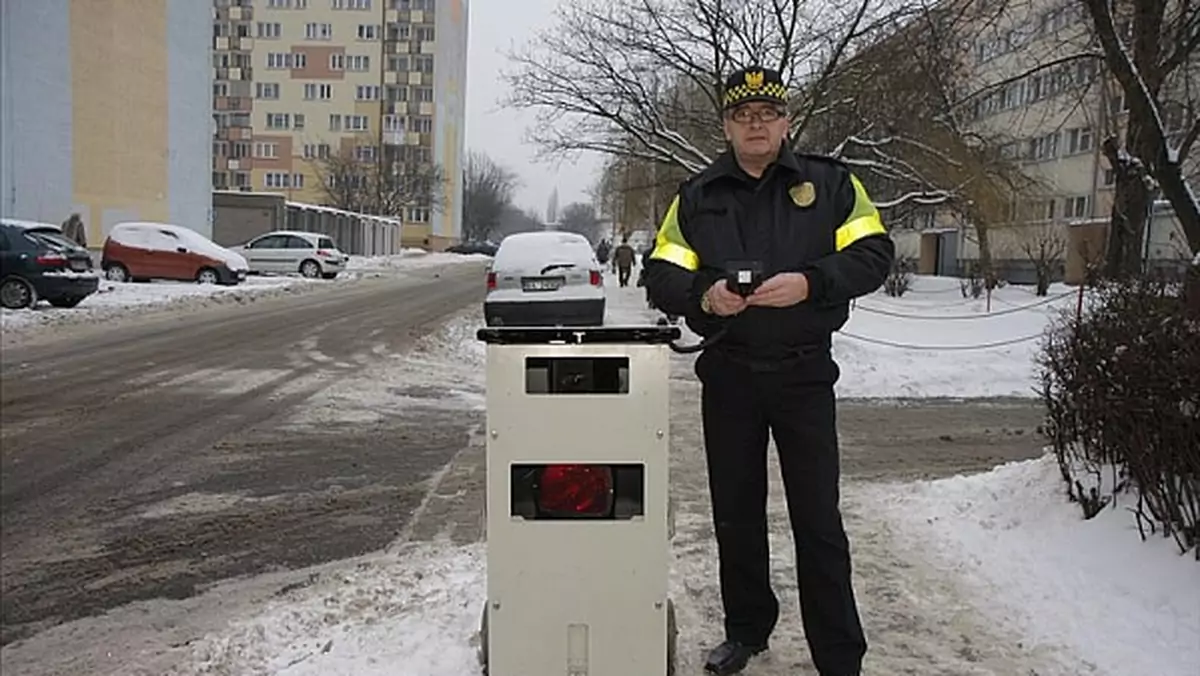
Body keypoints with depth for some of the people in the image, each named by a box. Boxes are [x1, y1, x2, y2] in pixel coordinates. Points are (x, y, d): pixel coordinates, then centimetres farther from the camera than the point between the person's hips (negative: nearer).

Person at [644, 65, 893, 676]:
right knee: (735, 511, 13)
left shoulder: (830, 183, 3)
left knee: (817, 517, 0)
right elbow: (660, 276, 4)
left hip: (804, 372, -2)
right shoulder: (696, 196, 8)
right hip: (728, 373, 3)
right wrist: (702, 295, -17)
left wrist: (809, 283, -20)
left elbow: (872, 254, -3)